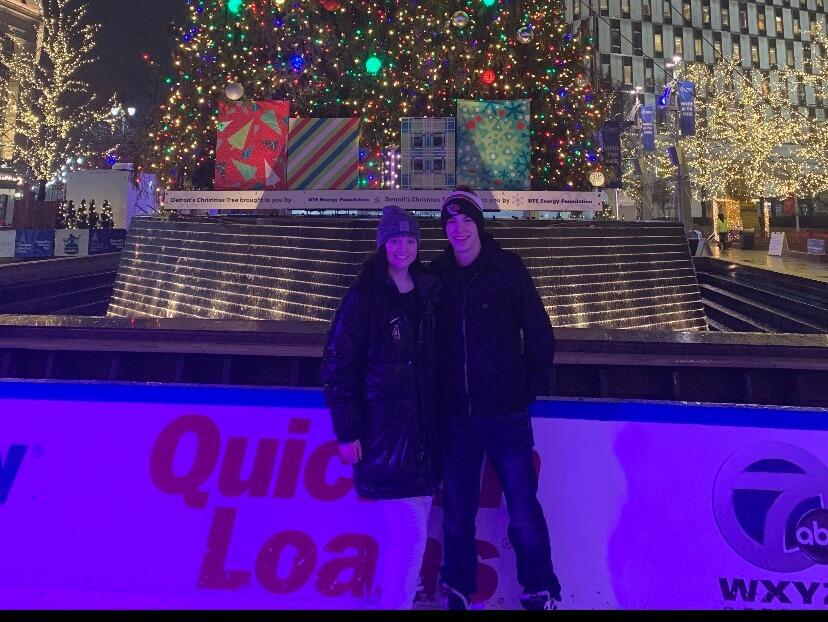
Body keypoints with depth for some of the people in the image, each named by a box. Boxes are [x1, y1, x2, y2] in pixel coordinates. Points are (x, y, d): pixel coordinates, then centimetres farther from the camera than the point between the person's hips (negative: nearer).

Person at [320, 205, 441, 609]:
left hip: (423, 428, 5)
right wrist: (347, 431, -10)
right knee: (413, 534, -5)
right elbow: (337, 366, -7)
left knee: (410, 533, 14)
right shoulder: (364, 297, -5)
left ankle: (401, 597, 33)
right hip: (383, 430, -5)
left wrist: (438, 417, 10)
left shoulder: (429, 293, 9)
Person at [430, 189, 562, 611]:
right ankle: (458, 592, 32)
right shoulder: (437, 275, 2)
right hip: (455, 415, 3)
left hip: (506, 413, -2)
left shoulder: (508, 270, -5)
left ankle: (540, 593, 24)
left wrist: (531, 386, -1)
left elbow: (540, 333, -2)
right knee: (457, 512, 14)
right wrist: (437, 392, 8)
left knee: (524, 512, 3)